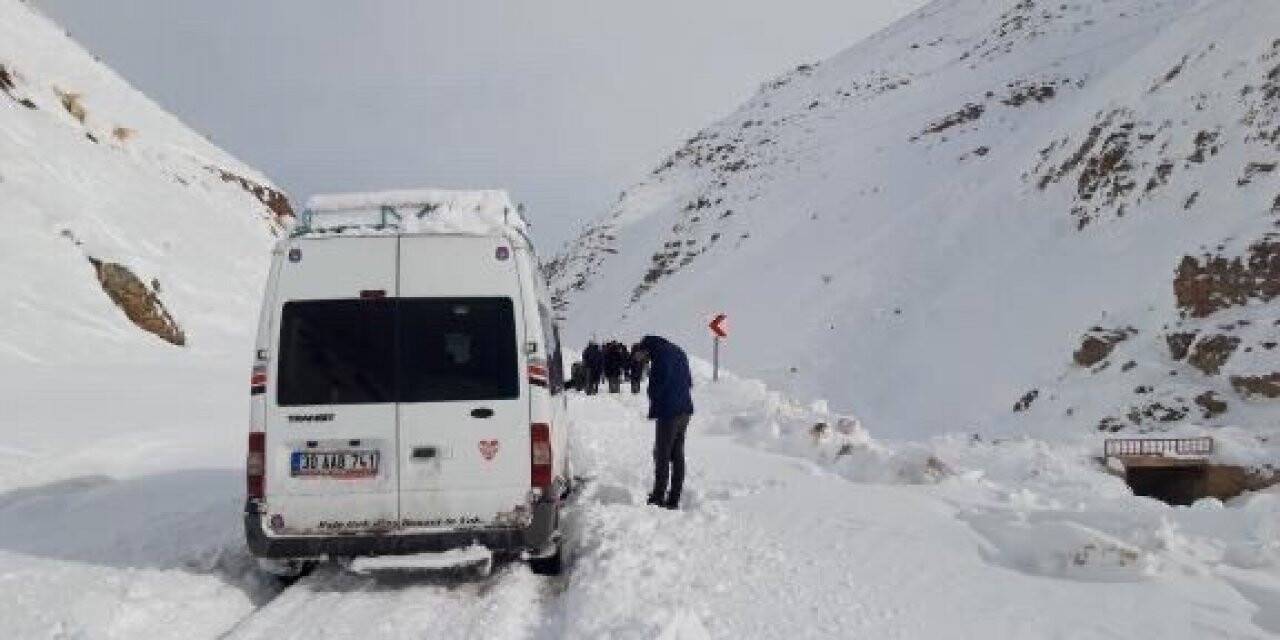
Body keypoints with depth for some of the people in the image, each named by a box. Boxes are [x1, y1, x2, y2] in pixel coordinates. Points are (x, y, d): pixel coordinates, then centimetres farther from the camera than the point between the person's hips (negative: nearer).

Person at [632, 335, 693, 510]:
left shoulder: (660, 357, -14)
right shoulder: (679, 352, 13)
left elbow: (656, 388, -15)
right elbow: (689, 382, 18)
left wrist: (653, 411, -2)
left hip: (668, 414, -8)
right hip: (685, 411, 8)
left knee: (662, 456, 3)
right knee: (677, 455, 11)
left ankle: (658, 496, 10)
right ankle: (674, 499, 14)